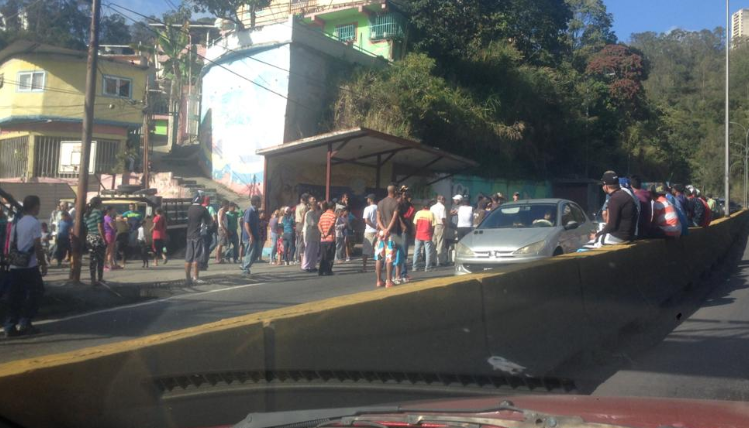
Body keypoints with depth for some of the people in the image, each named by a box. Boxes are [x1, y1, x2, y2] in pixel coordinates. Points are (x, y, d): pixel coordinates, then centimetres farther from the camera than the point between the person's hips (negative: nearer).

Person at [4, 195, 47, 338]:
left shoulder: (17, 223, 12)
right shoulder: (35, 223, -10)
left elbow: (11, 245, 14)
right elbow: (37, 246, -13)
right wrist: (43, 263, -6)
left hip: (15, 266, 7)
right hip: (29, 266, -7)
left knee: (15, 297, 10)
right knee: (36, 292, 8)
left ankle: (9, 326, 7)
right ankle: (24, 322, 5)